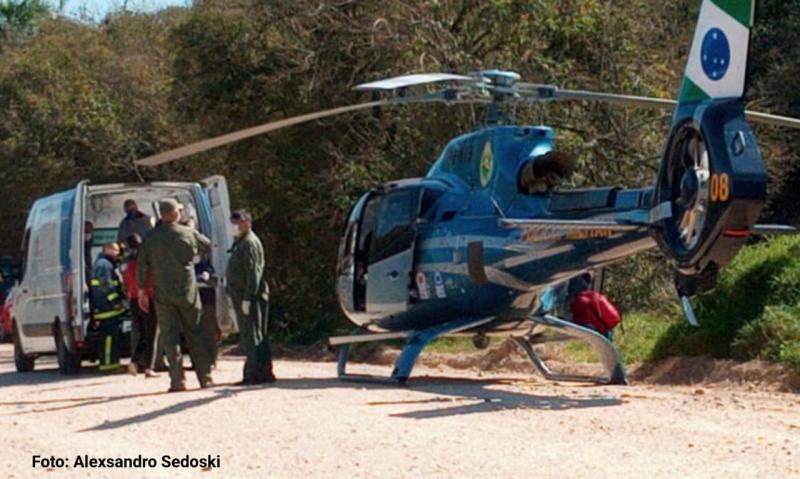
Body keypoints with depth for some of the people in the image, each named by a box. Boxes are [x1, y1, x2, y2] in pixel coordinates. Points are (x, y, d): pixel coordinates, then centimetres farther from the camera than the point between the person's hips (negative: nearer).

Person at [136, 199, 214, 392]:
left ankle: (177, 379, -4)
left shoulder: (151, 238, -2)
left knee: (169, 336, 2)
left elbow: (142, 266, -1)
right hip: (187, 292, 1)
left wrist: (141, 291, 6)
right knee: (195, 333, 9)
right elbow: (209, 247, 15)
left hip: (163, 295, -1)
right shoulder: (189, 234, -2)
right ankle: (205, 377, 10)